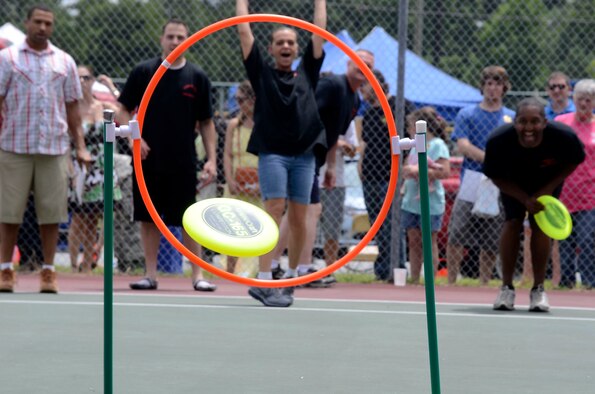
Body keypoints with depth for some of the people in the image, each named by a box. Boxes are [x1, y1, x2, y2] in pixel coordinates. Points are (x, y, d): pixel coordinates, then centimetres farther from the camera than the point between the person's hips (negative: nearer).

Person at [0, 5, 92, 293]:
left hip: (54, 148, 2)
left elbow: (72, 107, 13)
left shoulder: (64, 61, 11)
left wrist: (80, 146, 7)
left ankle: (48, 272, 8)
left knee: (51, 213, 1)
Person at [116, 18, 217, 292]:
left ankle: (197, 275, 4)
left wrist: (211, 159, 0)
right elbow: (123, 112, 6)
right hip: (148, 159, 0)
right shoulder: (143, 72, 2)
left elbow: (206, 123, 8)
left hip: (183, 164, 0)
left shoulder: (197, 78, 4)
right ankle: (151, 274, 11)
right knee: (149, 218, 4)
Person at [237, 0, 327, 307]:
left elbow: (319, 31, 19)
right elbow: (243, 30, 11)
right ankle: (264, 282, -17)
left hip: (304, 154, 3)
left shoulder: (307, 74, 17)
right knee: (274, 211, -13)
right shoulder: (262, 74, 10)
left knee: (298, 219, 2)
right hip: (272, 152, -3)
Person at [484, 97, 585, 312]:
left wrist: (548, 189, -22)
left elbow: (573, 162, -13)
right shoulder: (498, 141, -37)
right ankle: (507, 288, 1)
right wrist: (525, 199, -29)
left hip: (548, 180, 0)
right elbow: (496, 177, -19)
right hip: (513, 182, 0)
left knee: (540, 224, -10)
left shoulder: (564, 137, -37)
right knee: (512, 222, -10)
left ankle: (538, 289, 0)